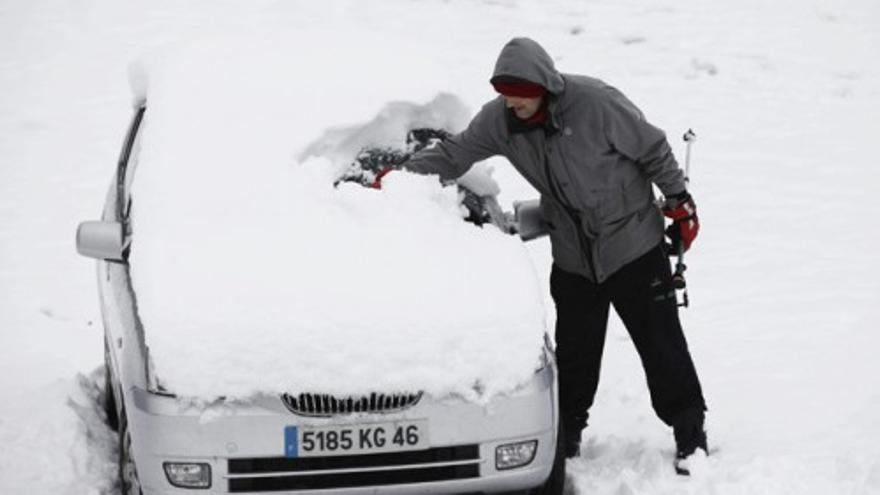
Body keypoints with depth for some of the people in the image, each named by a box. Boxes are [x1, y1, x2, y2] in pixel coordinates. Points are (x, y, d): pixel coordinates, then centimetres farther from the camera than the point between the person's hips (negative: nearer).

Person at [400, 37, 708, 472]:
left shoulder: (596, 103, -23)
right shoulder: (499, 119, -9)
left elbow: (653, 150, -12)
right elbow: (453, 155, 1)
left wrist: (679, 201, -5)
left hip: (634, 244, -4)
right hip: (572, 259, 4)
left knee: (661, 343, 1)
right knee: (574, 352, 9)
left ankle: (690, 435, 12)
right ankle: (566, 437, 24)